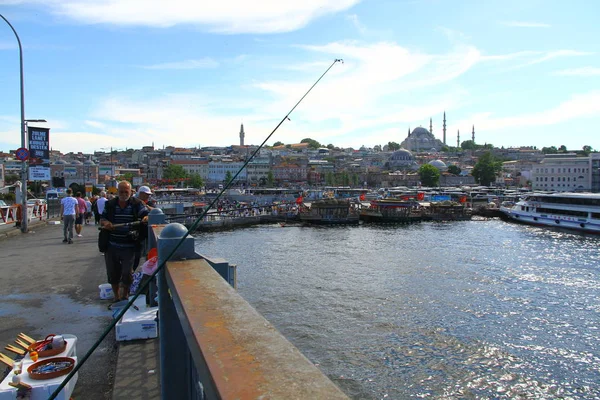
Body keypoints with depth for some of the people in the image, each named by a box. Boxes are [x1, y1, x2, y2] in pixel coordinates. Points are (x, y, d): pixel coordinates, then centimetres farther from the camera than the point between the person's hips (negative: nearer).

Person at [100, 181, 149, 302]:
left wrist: (145, 219, -33)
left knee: (127, 273, 1)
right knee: (113, 272, 13)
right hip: (111, 246, 3)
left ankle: (125, 295, 26)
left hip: (129, 246, -3)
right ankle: (116, 297, 32)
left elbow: (146, 215, -9)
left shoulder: (137, 204, -1)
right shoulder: (110, 204, 7)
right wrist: (106, 223, -11)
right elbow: (102, 220, 13)